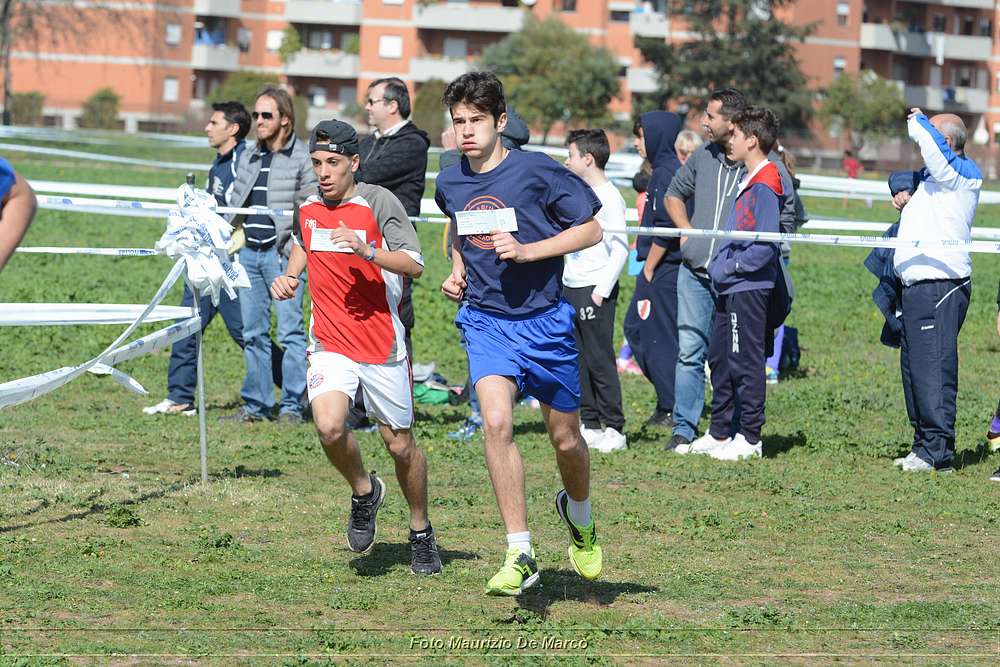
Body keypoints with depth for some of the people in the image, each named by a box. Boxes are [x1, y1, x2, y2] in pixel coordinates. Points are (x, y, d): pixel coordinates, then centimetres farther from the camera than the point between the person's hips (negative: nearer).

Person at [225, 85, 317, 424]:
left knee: (290, 331, -7)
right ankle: (256, 404, 13)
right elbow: (236, 204, 22)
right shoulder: (248, 158, 18)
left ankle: (292, 405, -4)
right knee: (253, 332, 8)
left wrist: (294, 247, -14)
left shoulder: (303, 157, -2)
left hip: (283, 254, -7)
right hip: (249, 252, 7)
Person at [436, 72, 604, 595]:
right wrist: (458, 272, 7)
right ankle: (519, 557, -18)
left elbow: (591, 230, -6)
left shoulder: (537, 172, -11)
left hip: (544, 319, -2)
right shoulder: (449, 183, 4)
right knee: (496, 423, -21)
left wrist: (527, 250, -17)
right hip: (485, 320, 2)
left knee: (566, 440, 8)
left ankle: (578, 514, 44)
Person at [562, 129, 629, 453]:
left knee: (599, 359, -7)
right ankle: (590, 424, 15)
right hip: (571, 287, 9)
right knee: (579, 360, 9)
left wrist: (602, 289, -17)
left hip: (595, 290, -9)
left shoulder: (609, 197, -11)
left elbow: (620, 249, -14)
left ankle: (614, 428, -3)